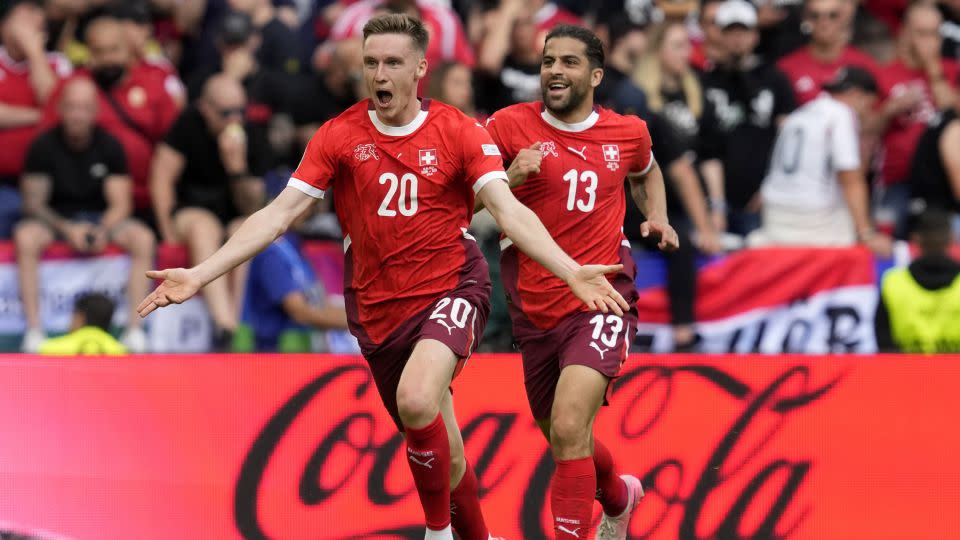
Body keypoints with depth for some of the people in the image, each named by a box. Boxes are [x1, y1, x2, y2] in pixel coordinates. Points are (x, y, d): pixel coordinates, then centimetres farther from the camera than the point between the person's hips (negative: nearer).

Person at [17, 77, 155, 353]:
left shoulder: (109, 146, -2)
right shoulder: (43, 146, -7)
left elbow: (120, 204, -4)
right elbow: (33, 203, -8)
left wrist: (103, 231, -25)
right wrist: (67, 229, -25)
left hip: (101, 219, 2)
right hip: (55, 219, -1)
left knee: (143, 238, -27)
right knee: (25, 237, -35)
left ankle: (135, 328, -25)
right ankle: (33, 329, -33)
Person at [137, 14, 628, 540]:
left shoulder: (459, 132, -6)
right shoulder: (339, 136, -2)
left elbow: (509, 211, -14)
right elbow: (277, 215, -4)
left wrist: (572, 272, -29)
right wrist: (199, 274, -13)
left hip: (451, 289, -3)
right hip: (377, 307, 3)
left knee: (416, 400, -30)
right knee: (443, 455, 8)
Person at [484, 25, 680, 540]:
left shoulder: (628, 132, 3)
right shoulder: (509, 125, -4)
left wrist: (658, 217, 8)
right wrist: (510, 178, -23)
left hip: (600, 299, -2)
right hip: (533, 311, 2)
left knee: (568, 429, -24)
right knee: (562, 440, 18)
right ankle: (619, 497, 51)